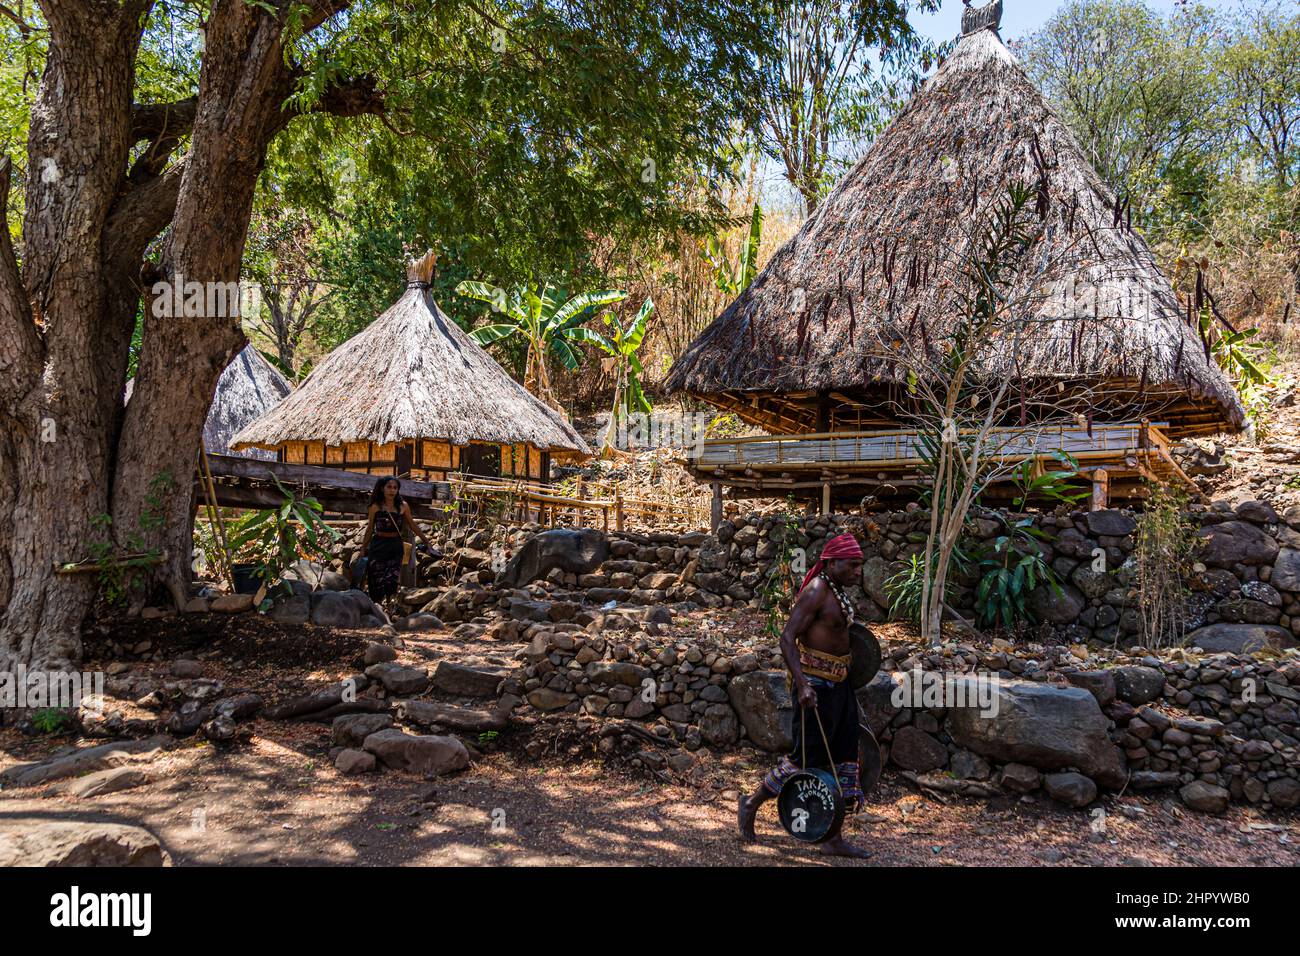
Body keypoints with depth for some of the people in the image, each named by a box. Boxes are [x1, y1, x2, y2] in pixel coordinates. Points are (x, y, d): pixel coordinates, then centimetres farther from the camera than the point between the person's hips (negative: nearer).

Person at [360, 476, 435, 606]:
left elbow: (412, 526, 14)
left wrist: (426, 542, 17)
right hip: (378, 546, -1)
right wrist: (363, 549, 12)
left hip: (395, 547, 1)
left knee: (392, 581, -8)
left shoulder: (403, 506, 3)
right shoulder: (375, 507, 1)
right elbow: (370, 530, 10)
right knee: (377, 581, -1)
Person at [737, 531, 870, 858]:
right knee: (805, 757, -1)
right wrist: (802, 684, -31)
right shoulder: (815, 592, -17)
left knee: (840, 758, 10)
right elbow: (787, 638, -23)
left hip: (838, 684, 10)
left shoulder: (835, 590, 11)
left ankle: (833, 838, 18)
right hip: (816, 686, -9)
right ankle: (750, 804, 19)